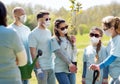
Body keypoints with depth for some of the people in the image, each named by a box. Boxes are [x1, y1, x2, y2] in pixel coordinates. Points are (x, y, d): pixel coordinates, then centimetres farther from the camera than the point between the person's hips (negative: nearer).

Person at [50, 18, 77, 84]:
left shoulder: (69, 39, 13)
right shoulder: (54, 40, -5)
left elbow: (74, 53, 12)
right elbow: (60, 53, -13)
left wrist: (73, 43, -2)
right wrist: (70, 63, -17)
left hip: (71, 70, 6)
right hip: (61, 70, -6)